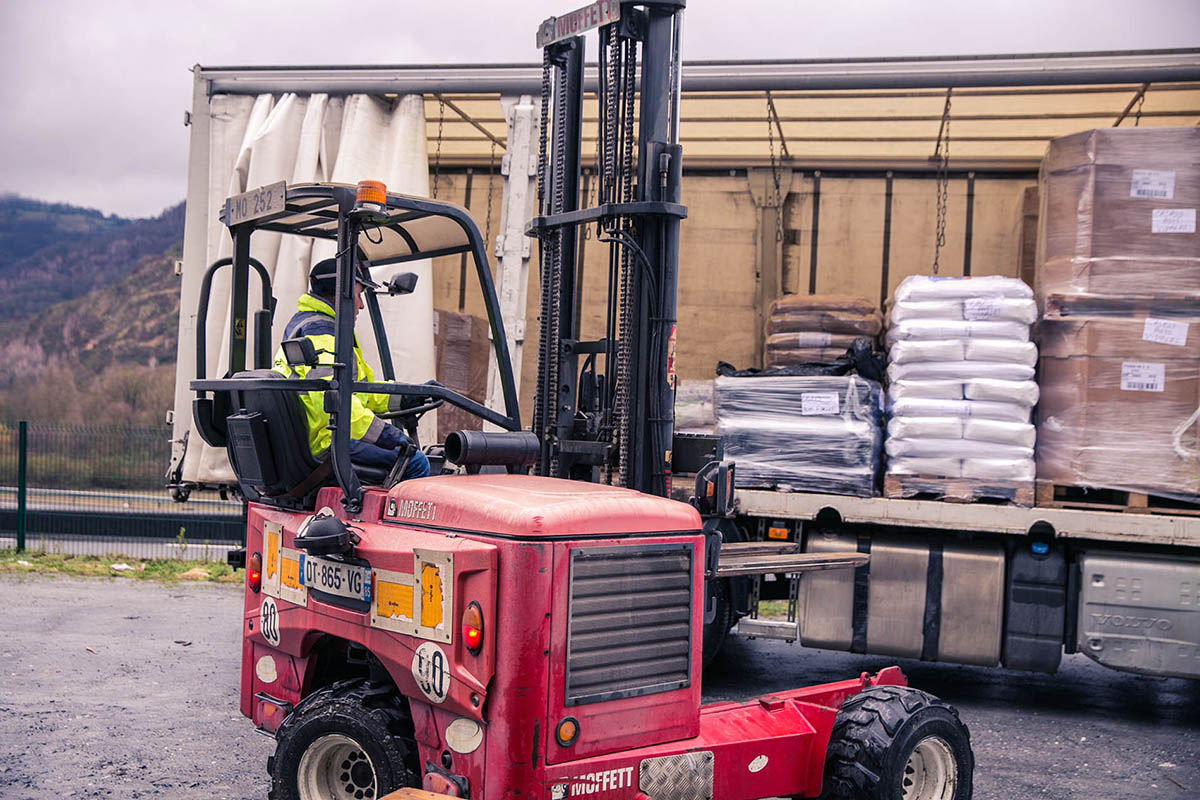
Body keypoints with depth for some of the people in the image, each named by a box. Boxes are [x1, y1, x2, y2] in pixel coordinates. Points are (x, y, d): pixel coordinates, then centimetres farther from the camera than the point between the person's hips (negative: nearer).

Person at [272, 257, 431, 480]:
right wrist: (381, 432, -33)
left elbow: (359, 390, 23)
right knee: (415, 463, -19)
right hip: (325, 445, -11)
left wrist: (408, 397, 16)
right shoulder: (320, 333, -15)